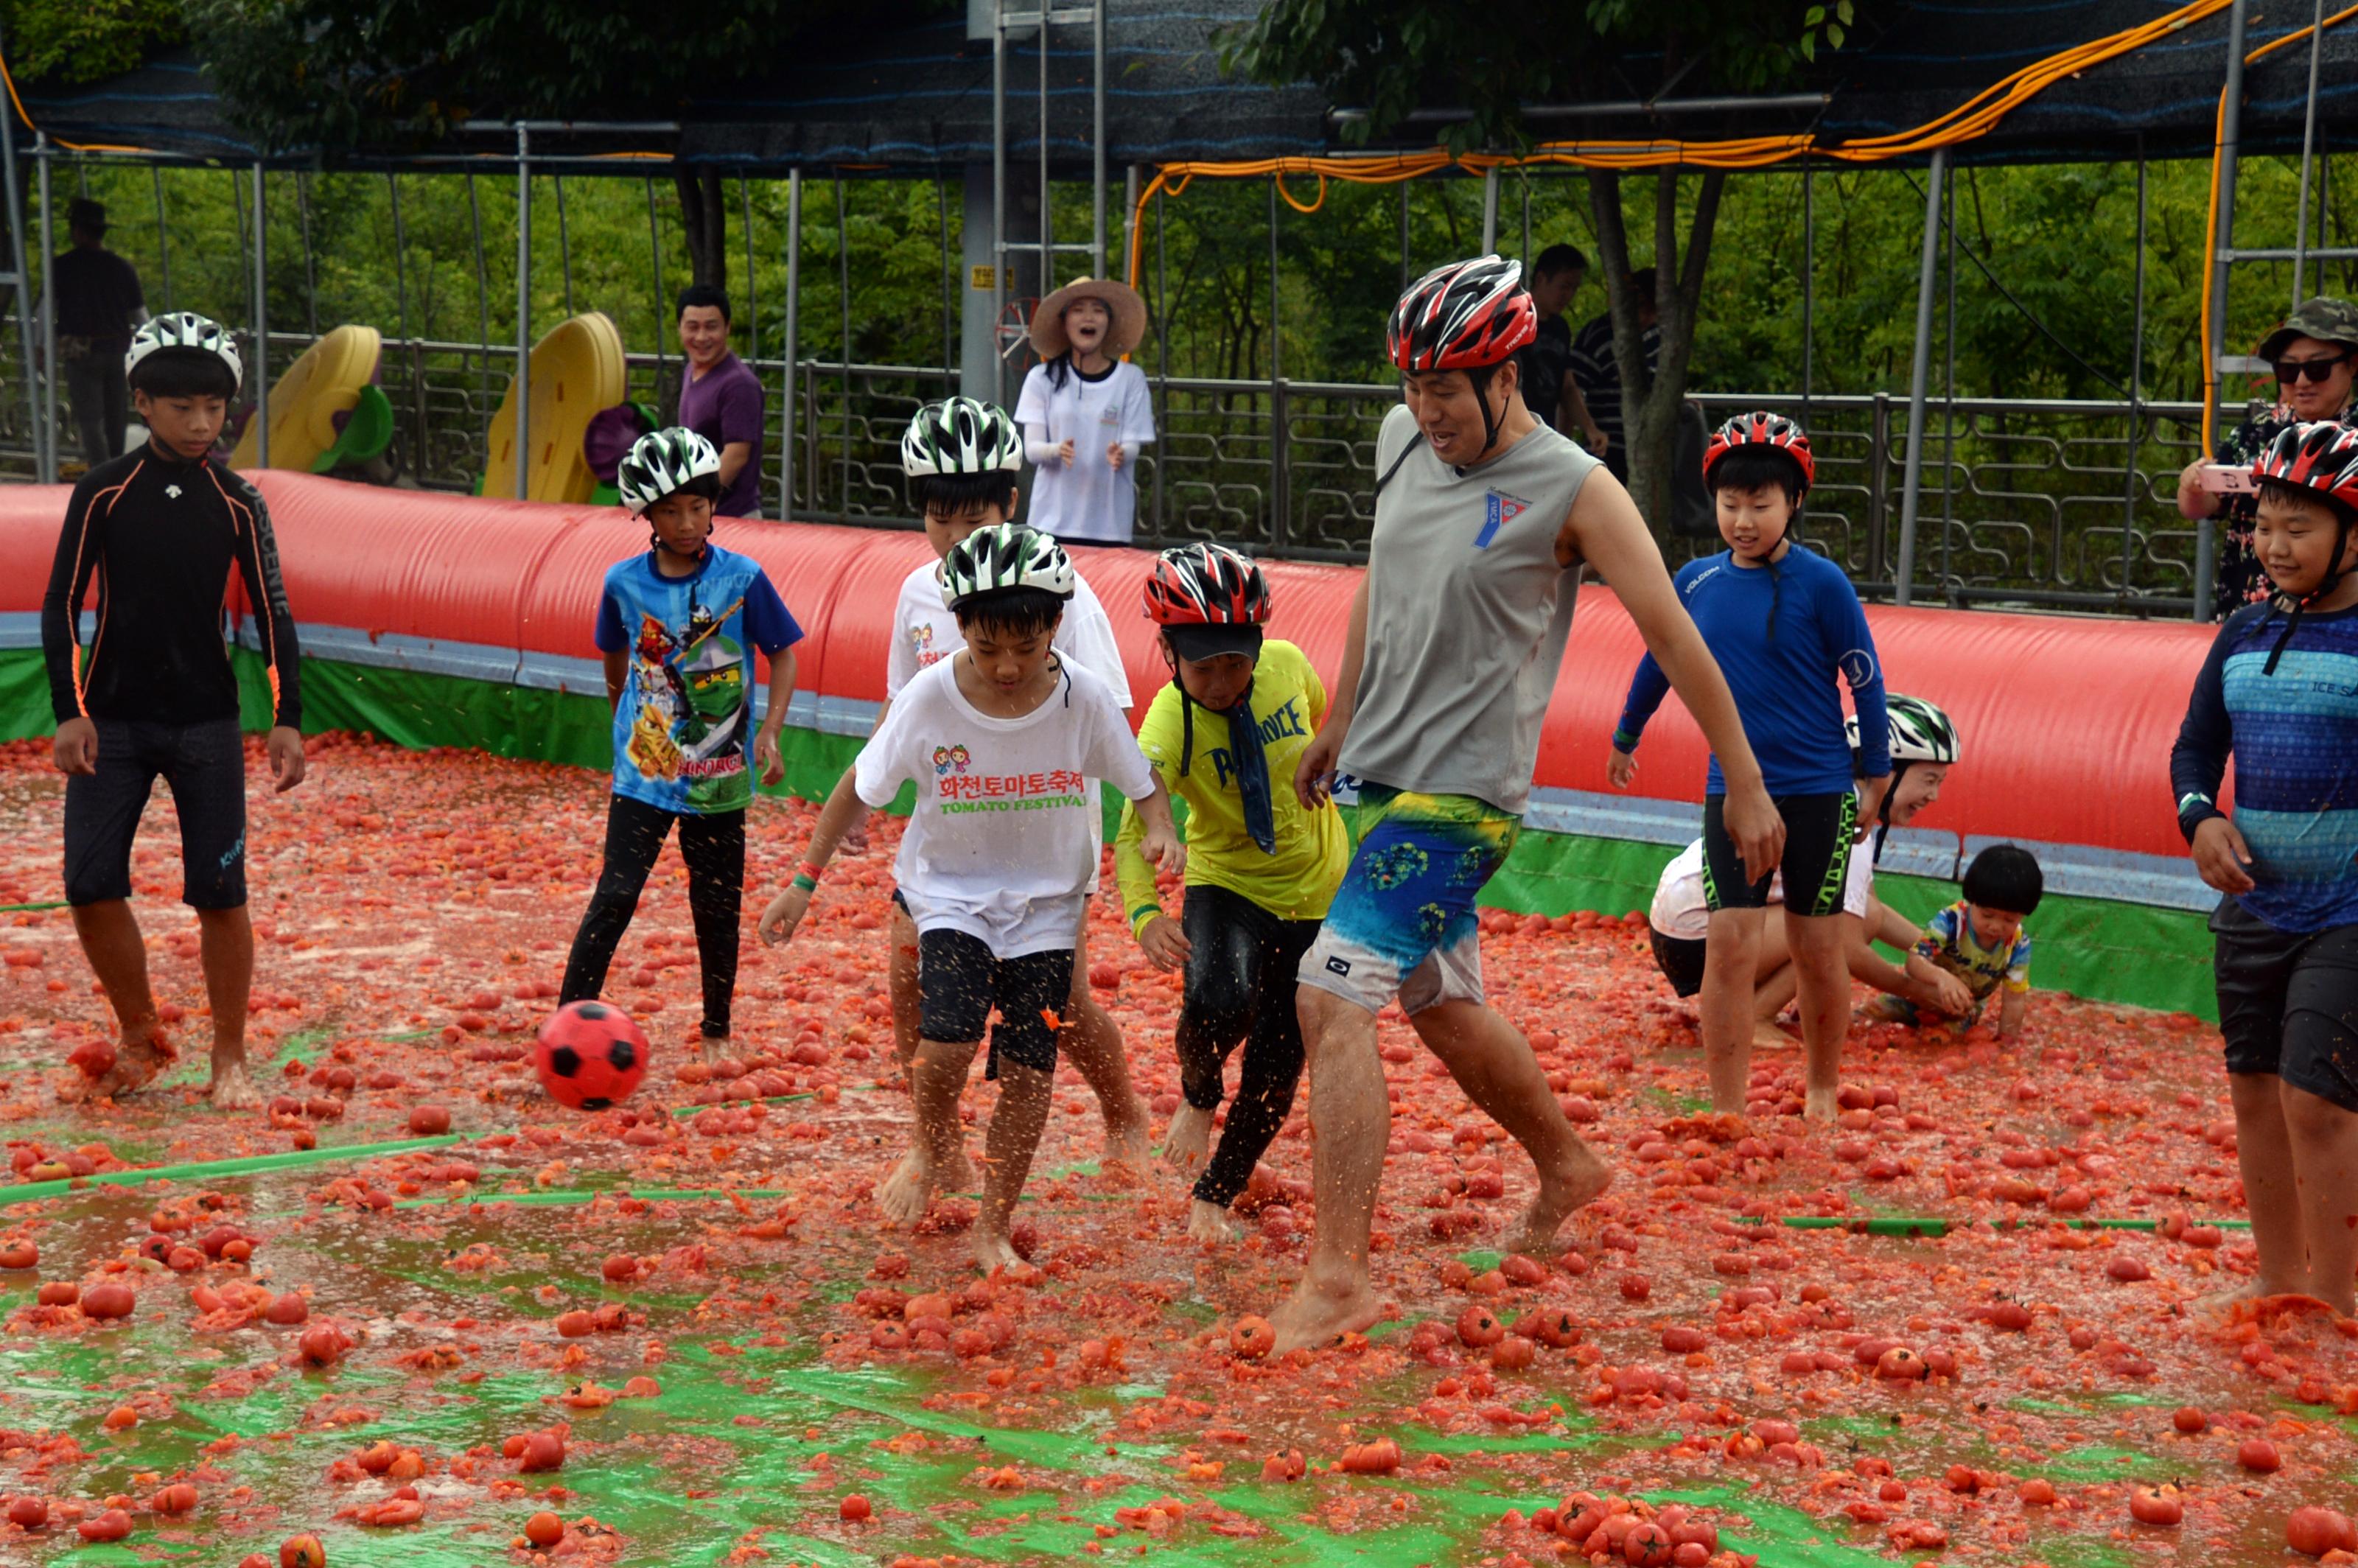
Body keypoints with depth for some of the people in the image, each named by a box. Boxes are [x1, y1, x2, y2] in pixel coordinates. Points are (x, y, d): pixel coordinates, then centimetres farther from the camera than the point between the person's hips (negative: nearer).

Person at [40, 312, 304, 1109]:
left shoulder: (238, 504, 0)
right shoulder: (104, 493, -2)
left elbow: (272, 613, 3)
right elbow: (61, 602, -1)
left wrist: (288, 720, -6)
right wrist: (70, 711, -9)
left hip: (207, 725, 0)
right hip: (111, 721, 0)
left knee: (219, 893, -3)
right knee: (91, 883, -6)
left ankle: (230, 1060, 11)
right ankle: (141, 1040, 14)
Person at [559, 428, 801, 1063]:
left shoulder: (743, 578, -7)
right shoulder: (624, 582, -2)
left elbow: (784, 655, 1)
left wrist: (769, 732, -10)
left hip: (719, 778, 0)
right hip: (643, 773, 0)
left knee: (718, 907, 9)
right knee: (616, 896, -9)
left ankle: (717, 1032, 25)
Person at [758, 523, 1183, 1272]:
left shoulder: (1085, 698, -16)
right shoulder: (930, 698, -17)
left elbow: (1143, 781, -1)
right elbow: (861, 789, -4)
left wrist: (1161, 830, -23)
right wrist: (803, 883, 0)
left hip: (1046, 902, 1)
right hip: (952, 892, -1)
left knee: (1027, 1072, -3)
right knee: (945, 1044, -20)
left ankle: (994, 1228, 17)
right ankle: (933, 1154, 14)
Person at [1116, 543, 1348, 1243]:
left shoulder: (1286, 664, -17)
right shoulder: (1168, 725, -27)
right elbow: (1135, 830, -37)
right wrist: (1144, 914, -55)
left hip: (1318, 889, 3)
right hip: (1227, 885, -3)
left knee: (1277, 1066, 5)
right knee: (1217, 1003, -32)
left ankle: (1216, 1196, 29)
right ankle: (1198, 1100, 4)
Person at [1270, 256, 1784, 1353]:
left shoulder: (1573, 489, -12)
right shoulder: (1403, 440, 6)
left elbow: (1673, 634, -8)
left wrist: (1747, 787, -6)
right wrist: (1339, 723, 25)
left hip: (1464, 790, -8)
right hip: (1385, 771, 8)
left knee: (1331, 998, -18)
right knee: (1440, 1005, 20)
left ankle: (1338, 1277, -16)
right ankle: (1566, 1167, 43)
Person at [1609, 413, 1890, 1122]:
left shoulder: (1821, 582, -9)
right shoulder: (1696, 581, 1)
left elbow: (1865, 679, -2)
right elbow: (1659, 662, 18)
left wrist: (1875, 774, 1)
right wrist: (1625, 738, 30)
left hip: (1818, 793, -2)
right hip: (1731, 790, 2)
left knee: (1816, 950, 7)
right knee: (1730, 943, -7)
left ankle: (1823, 1093, 28)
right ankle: (1727, 1111, -2)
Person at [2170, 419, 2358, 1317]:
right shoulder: (2244, 635, 8)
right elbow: (2196, 746, 16)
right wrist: (2201, 817, -4)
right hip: (2253, 904, 6)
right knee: (2255, 1090, 13)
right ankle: (2280, 1280, 28)